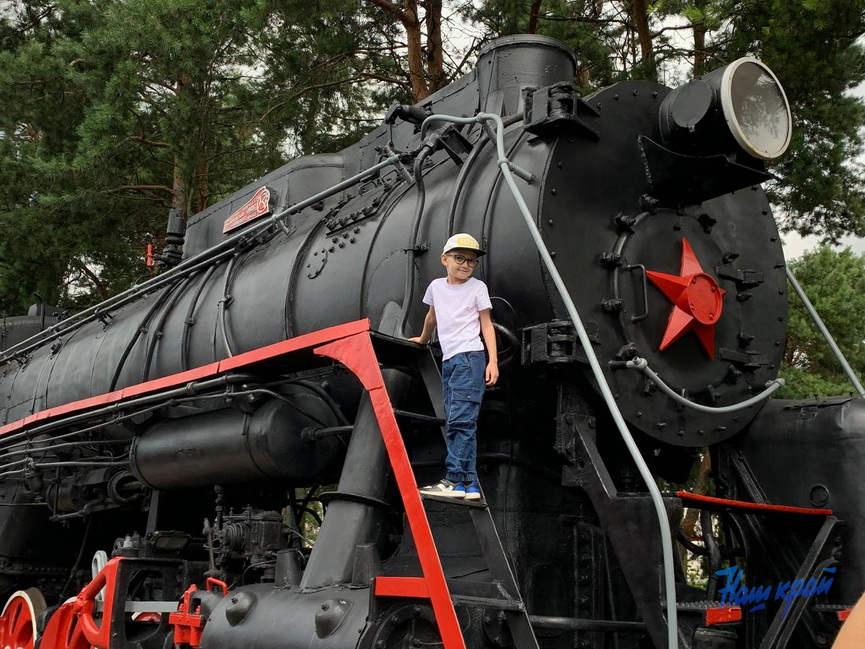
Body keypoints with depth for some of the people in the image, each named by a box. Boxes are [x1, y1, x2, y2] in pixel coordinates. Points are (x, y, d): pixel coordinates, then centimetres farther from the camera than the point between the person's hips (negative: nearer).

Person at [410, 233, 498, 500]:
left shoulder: (477, 287, 3)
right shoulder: (436, 286, 15)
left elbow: (486, 325, 2)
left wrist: (493, 361, -6)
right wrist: (423, 339, 46)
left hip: (469, 357, -6)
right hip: (448, 360, 6)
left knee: (461, 420, -15)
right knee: (457, 423, 2)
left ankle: (455, 480, -19)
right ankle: (470, 485, 3)